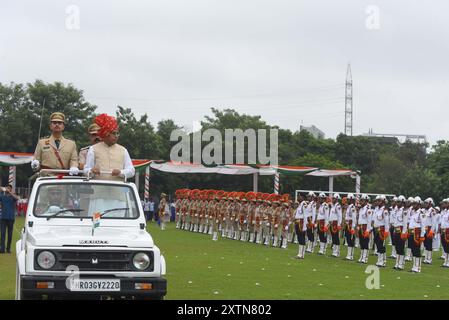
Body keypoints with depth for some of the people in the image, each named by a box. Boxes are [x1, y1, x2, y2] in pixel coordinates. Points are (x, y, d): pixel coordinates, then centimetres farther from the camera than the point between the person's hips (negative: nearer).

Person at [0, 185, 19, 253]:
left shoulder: (13, 196, 2)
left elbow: (17, 198, -20)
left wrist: (10, 192, -31)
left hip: (11, 217, 0)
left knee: (10, 234, 5)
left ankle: (8, 248, 13)